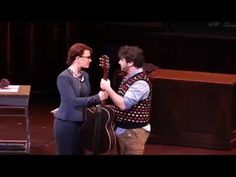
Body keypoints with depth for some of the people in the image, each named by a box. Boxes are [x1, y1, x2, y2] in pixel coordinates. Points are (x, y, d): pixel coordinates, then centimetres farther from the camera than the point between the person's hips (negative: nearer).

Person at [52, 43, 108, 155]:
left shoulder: (85, 75, 7)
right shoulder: (64, 77, -16)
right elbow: (73, 101, -23)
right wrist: (97, 98, -25)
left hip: (81, 121, 7)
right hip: (66, 123, -7)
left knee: (80, 152, 12)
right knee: (68, 152, 1)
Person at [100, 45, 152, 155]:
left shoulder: (140, 82, -23)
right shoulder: (129, 77, 9)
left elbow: (123, 105, -27)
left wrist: (107, 88, -21)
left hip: (134, 131, -10)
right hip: (122, 128, 10)